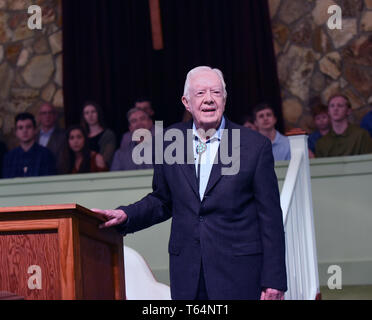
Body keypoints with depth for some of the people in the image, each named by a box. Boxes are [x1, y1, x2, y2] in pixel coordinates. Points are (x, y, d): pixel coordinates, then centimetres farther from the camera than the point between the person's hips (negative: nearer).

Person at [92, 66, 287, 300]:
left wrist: (273, 280, -5)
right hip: (187, 275, 3)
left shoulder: (255, 145, -3)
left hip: (239, 273, -2)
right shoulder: (169, 142, 6)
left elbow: (270, 217, -3)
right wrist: (125, 216, -2)